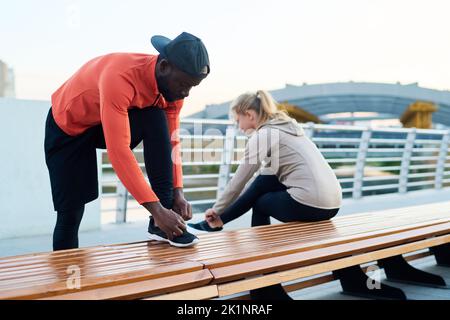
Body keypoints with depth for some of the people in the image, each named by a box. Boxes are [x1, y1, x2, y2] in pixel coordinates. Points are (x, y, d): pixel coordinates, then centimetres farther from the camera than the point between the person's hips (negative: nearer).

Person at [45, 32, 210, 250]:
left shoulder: (174, 85, -17)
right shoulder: (120, 77, -39)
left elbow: (170, 140, -12)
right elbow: (118, 150, -43)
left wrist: (177, 193, -24)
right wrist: (156, 209, -44)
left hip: (117, 120, 5)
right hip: (69, 126, -4)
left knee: (157, 119, -25)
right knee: (70, 212, -7)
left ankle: (161, 223, -22)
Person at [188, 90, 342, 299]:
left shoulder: (262, 135, -5)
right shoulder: (285, 125, 21)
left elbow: (239, 180, 1)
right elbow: (256, 179, 25)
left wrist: (216, 211, 15)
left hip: (311, 204, -9)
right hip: (331, 200, 9)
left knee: (259, 203, 15)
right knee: (263, 180, 18)